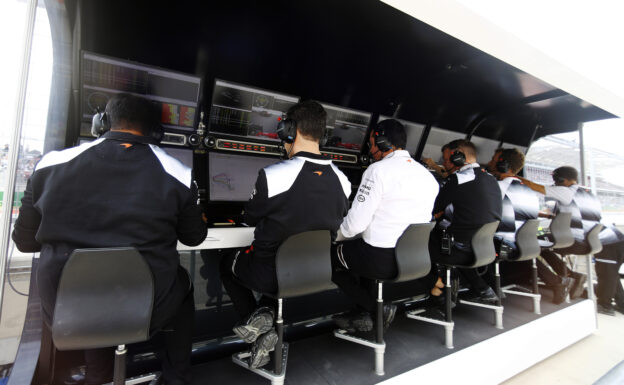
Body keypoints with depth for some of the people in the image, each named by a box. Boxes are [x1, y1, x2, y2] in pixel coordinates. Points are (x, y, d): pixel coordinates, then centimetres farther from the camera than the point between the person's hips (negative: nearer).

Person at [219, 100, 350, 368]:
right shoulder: (342, 181, -9)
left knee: (227, 263, 26)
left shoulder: (272, 175, -23)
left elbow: (251, 219, -6)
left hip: (271, 275, -4)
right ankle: (265, 311, 18)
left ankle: (257, 323, 11)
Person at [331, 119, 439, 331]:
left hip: (383, 259, -8)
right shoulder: (427, 174, 8)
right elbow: (424, 219, 16)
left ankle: (378, 307, 12)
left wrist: (337, 234, 5)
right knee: (361, 248, 31)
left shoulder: (378, 170, -15)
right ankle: (361, 313, 29)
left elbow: (356, 224, -17)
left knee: (331, 255, 12)